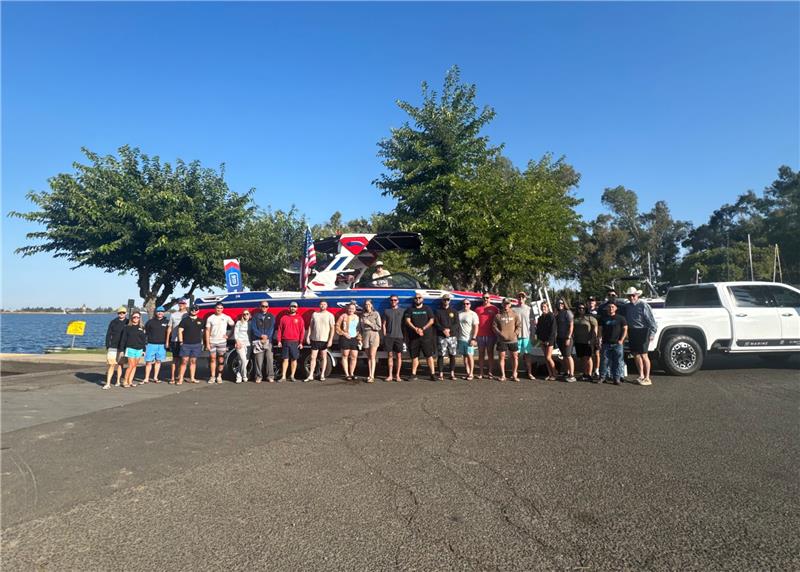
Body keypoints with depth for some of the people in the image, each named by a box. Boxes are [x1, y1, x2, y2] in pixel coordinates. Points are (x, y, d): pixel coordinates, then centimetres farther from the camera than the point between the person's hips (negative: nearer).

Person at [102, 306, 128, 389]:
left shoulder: (128, 323, 6)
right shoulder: (113, 322, 4)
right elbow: (108, 335, 4)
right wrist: (107, 346, -2)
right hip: (112, 347, -1)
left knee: (120, 364, 9)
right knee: (111, 365, -6)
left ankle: (118, 381, 21)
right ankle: (108, 383, -4)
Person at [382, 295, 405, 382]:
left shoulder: (402, 311, 8)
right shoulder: (386, 311, 10)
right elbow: (383, 324, 10)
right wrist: (385, 335, 1)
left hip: (399, 336, -1)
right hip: (389, 336, 1)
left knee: (399, 356, 0)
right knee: (390, 355, 4)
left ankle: (397, 375, 7)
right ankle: (390, 375, 10)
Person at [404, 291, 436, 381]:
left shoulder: (427, 309, 10)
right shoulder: (410, 309, 10)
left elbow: (431, 321, 3)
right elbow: (407, 321, -1)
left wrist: (422, 329, -11)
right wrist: (416, 329, -15)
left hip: (426, 336, -1)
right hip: (413, 336, 1)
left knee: (429, 355, -5)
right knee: (414, 356, 6)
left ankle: (433, 374, -4)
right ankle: (413, 374, 14)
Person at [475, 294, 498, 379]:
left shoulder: (494, 308, 3)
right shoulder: (478, 309, 9)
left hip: (491, 335, -2)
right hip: (480, 335, 2)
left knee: (490, 354, 5)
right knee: (481, 354, 6)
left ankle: (490, 372, 9)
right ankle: (480, 373, 10)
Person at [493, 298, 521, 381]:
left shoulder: (514, 315, 6)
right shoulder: (498, 315, 3)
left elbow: (519, 326, 5)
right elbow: (494, 326, 1)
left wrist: (515, 334, -8)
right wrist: (500, 334, -10)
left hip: (513, 340, 1)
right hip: (501, 340, -1)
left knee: (515, 357, 3)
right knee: (502, 357, 2)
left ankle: (514, 375, 14)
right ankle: (503, 375, 10)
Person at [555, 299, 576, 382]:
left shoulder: (567, 313, -10)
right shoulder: (557, 314, 12)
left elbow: (571, 325, -14)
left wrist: (568, 338, -19)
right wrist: (556, 336, 7)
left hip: (566, 338, -7)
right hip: (559, 338, 7)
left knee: (568, 356, -8)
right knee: (564, 356, 11)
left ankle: (572, 375, -6)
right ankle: (567, 373, 18)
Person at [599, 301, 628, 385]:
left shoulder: (620, 318, 4)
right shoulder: (603, 318, 10)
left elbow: (625, 329, 4)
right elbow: (600, 329, 11)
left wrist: (621, 340, -5)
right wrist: (600, 338, -4)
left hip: (617, 343, -1)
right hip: (606, 343, 2)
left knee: (617, 361, -1)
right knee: (605, 361, 3)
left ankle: (617, 378, 4)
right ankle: (603, 377, 9)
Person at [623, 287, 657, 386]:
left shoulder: (643, 305, -9)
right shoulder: (627, 306, 10)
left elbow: (651, 320, -12)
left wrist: (652, 333, -17)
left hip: (642, 332, -7)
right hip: (632, 332, 7)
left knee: (643, 355, -3)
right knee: (636, 355, 12)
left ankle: (647, 378, 5)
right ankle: (641, 376, 24)